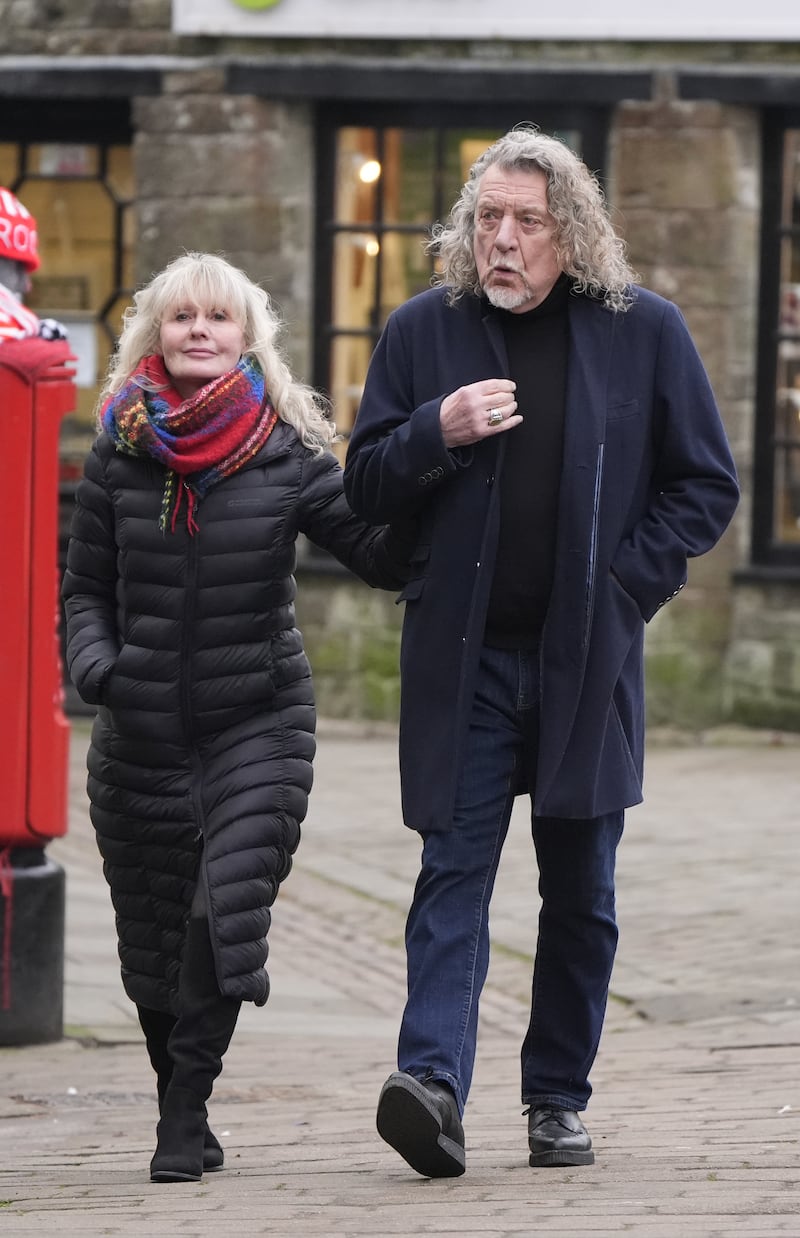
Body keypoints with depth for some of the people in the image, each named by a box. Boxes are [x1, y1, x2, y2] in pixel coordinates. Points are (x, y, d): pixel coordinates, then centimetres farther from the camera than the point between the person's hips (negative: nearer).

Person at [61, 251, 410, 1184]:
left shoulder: (287, 456, -3)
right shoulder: (120, 452, 2)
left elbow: (381, 554, -6)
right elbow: (86, 587, 9)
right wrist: (92, 660, -10)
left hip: (258, 726, -2)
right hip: (140, 734, 2)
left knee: (230, 908, -19)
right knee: (152, 942, 9)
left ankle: (185, 1111, -8)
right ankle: (179, 1109, 29)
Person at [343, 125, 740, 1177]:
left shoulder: (643, 331, 2)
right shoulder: (423, 332, 5)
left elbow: (707, 486, 6)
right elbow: (365, 488, 8)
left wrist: (626, 583, -5)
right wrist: (437, 432, -11)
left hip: (588, 656, 0)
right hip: (462, 656, 0)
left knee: (580, 891, 7)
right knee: (454, 870, -11)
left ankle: (558, 1100, 17)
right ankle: (433, 1082, -22)